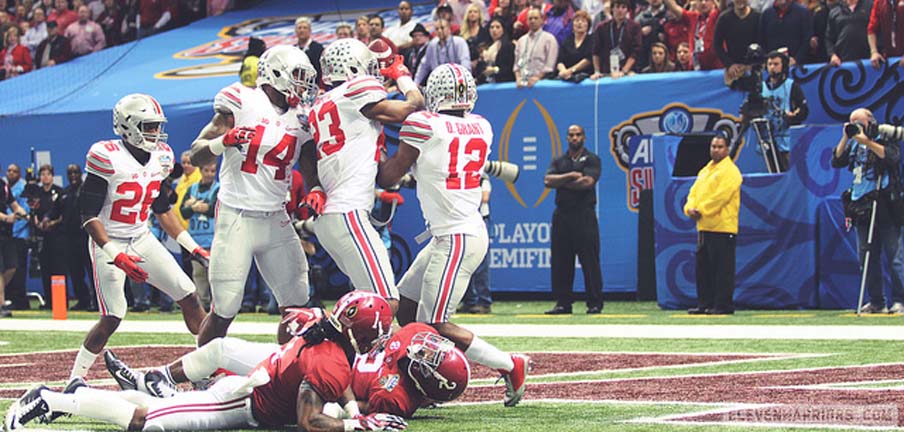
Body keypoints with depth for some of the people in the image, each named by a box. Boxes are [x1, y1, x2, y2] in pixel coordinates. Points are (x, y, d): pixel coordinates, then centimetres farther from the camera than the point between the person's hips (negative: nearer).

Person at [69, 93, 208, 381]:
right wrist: (116, 256, -27)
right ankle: (75, 380, 2)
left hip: (142, 239, 6)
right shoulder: (107, 158, -19)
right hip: (109, 243, -6)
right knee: (112, 318, -13)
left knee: (189, 297, -1)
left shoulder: (160, 157, 3)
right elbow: (88, 215, -18)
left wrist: (193, 247, 10)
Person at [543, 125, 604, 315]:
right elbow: (548, 180, 1)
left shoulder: (591, 159, 5)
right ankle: (563, 303, 6)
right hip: (562, 214, 4)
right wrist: (570, 176, -11)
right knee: (560, 260, 2)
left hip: (584, 215, -4)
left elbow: (587, 182, -11)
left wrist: (561, 183, -4)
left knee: (590, 260, -7)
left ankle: (595, 303, -4)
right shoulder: (559, 162, 17)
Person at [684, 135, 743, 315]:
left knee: (723, 269, -7)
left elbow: (720, 196, -16)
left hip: (723, 228, -9)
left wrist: (701, 210, -15)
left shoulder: (730, 171, -7)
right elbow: (694, 191, 17)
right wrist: (690, 208, -4)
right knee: (703, 267, 10)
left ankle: (724, 305, -4)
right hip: (704, 226, 9)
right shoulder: (705, 171, 20)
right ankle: (704, 303, 16)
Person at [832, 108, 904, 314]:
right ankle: (876, 302, 9)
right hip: (861, 205, 6)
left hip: (884, 204, -6)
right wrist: (845, 138, -2)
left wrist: (866, 140, -18)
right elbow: (836, 161, 8)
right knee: (867, 257, 5)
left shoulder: (886, 139, 2)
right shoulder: (853, 144, 16)